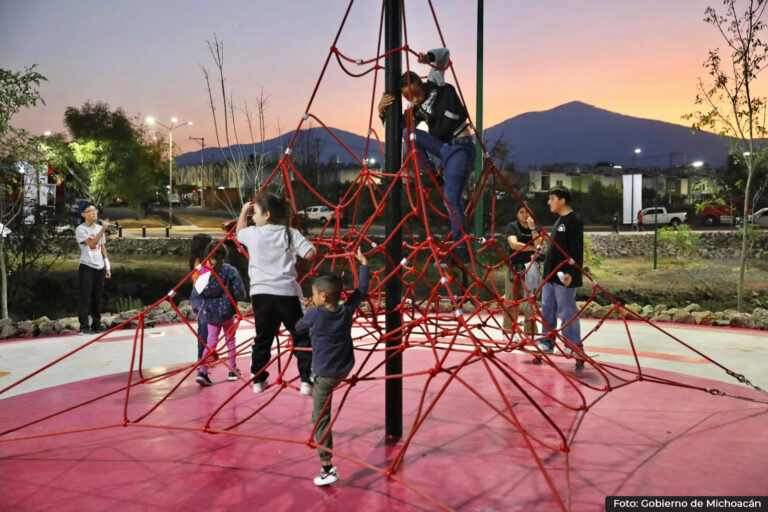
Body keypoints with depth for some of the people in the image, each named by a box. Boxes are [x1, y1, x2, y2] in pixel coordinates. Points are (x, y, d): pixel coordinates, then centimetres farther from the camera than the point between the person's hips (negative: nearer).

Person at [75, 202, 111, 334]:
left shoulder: (99, 228, 12)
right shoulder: (80, 229, -6)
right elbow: (91, 243, -20)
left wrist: (107, 266, 14)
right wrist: (103, 229, -26)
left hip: (100, 267, 5)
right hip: (86, 267, -5)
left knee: (97, 297, 8)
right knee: (86, 297, -5)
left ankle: (96, 324, 16)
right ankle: (84, 326, 0)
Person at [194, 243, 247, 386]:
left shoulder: (205, 272, -3)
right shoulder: (231, 271, -11)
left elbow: (200, 292, -3)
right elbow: (240, 293, -13)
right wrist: (236, 295, 9)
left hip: (210, 312, 2)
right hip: (226, 311, -2)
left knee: (211, 341, 9)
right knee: (230, 341, 15)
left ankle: (202, 370, -7)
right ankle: (233, 371, 22)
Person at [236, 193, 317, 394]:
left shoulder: (253, 233, 5)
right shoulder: (291, 234, 1)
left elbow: (239, 232, 28)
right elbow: (310, 254, -7)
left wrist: (243, 212, 42)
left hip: (260, 293, 2)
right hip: (286, 293, -2)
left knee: (263, 337, 16)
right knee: (301, 336, 5)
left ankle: (258, 380, 23)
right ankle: (306, 381, 0)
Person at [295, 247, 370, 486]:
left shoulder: (315, 314, -16)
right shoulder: (347, 310, -5)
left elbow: (298, 326, 3)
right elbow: (362, 290, 9)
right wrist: (363, 263, 20)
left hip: (324, 375, -5)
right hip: (345, 369, 5)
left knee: (321, 419, 2)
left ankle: (327, 468, 2)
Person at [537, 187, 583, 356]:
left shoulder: (574, 220, -12)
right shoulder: (559, 221, 16)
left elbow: (576, 250, -18)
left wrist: (571, 272, -24)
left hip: (564, 276, -9)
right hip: (551, 274, 10)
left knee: (567, 310, -3)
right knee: (547, 308, 12)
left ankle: (574, 347, 6)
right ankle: (547, 343, 21)